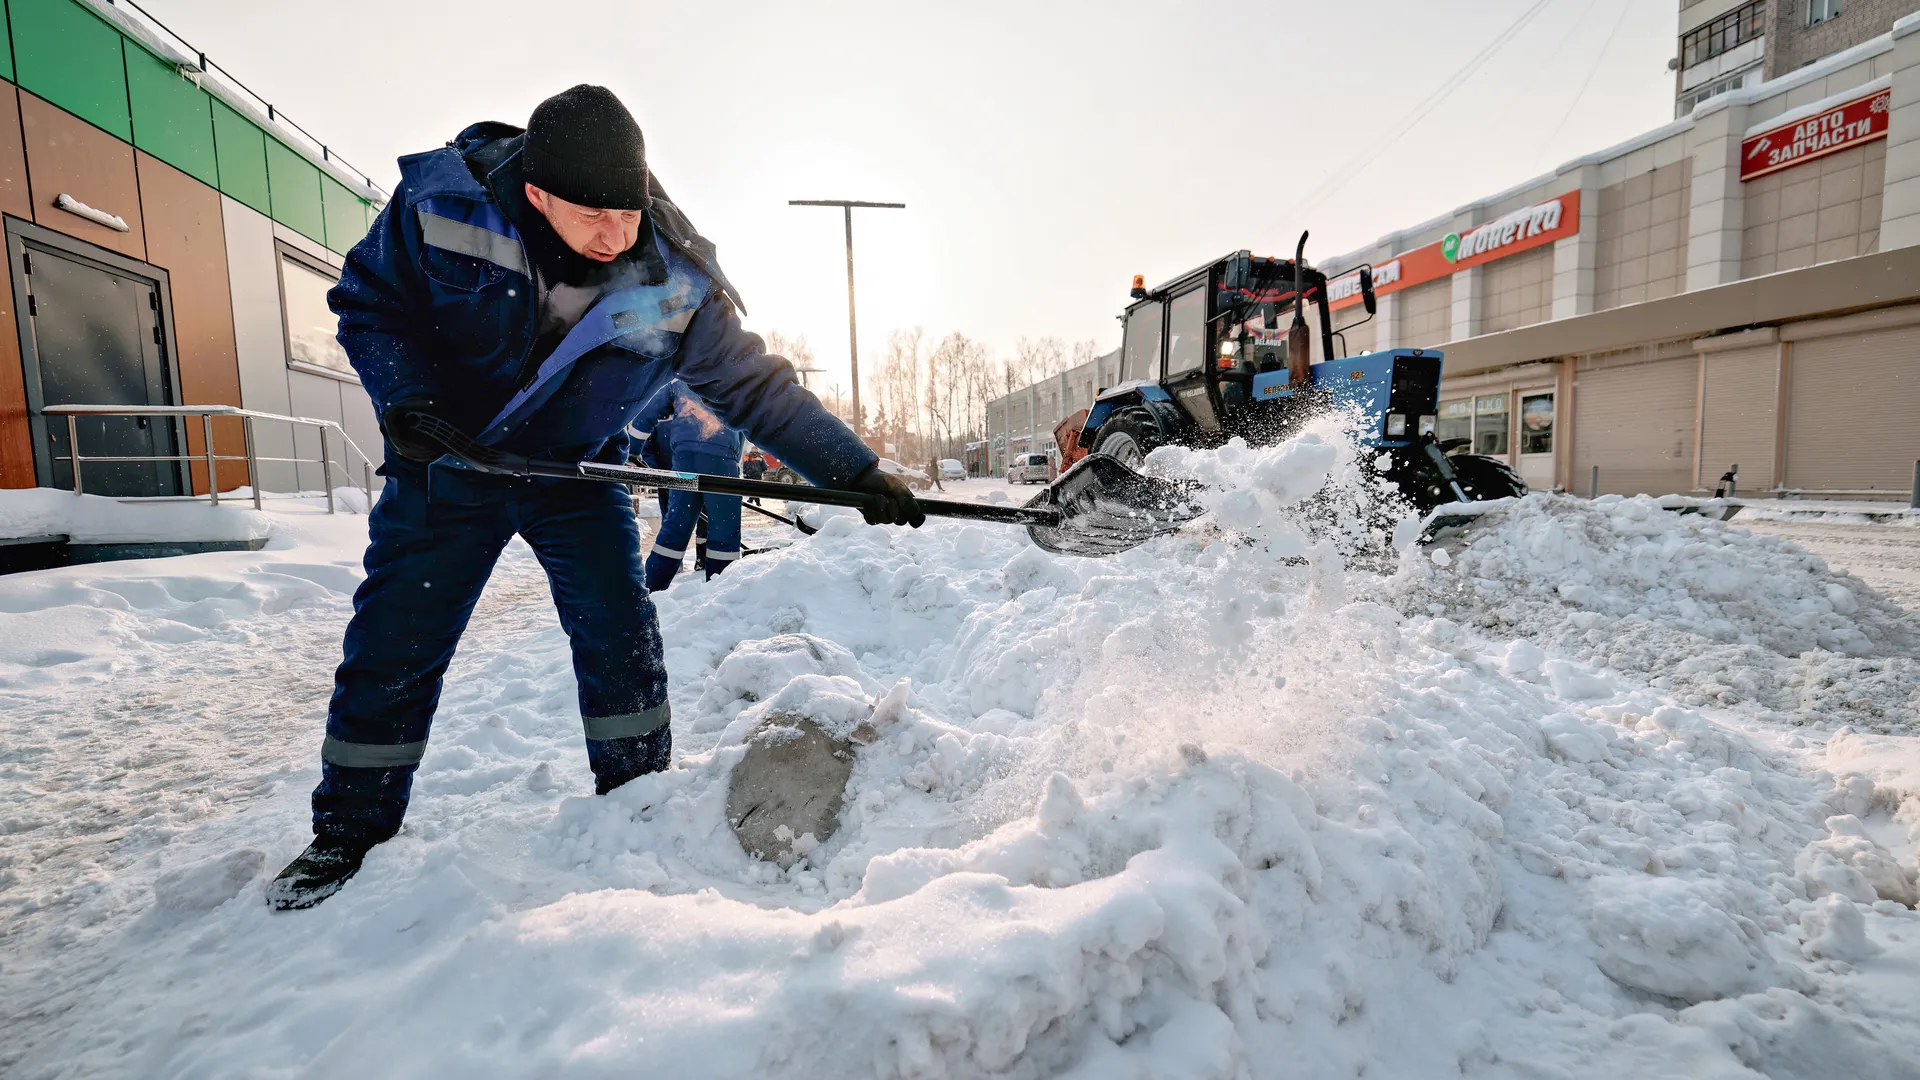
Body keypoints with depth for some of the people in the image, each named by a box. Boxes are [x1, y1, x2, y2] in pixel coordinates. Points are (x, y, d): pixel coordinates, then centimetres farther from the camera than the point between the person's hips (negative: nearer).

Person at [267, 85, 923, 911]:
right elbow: (368, 301, -5)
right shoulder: (441, 199, -21)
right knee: (392, 648, 4)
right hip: (444, 461, 1)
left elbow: (755, 386, -15)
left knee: (621, 635, -7)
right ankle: (347, 831, 27)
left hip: (577, 470, 0)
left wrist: (856, 472, -19)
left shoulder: (676, 282, -21)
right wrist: (402, 393, -25)